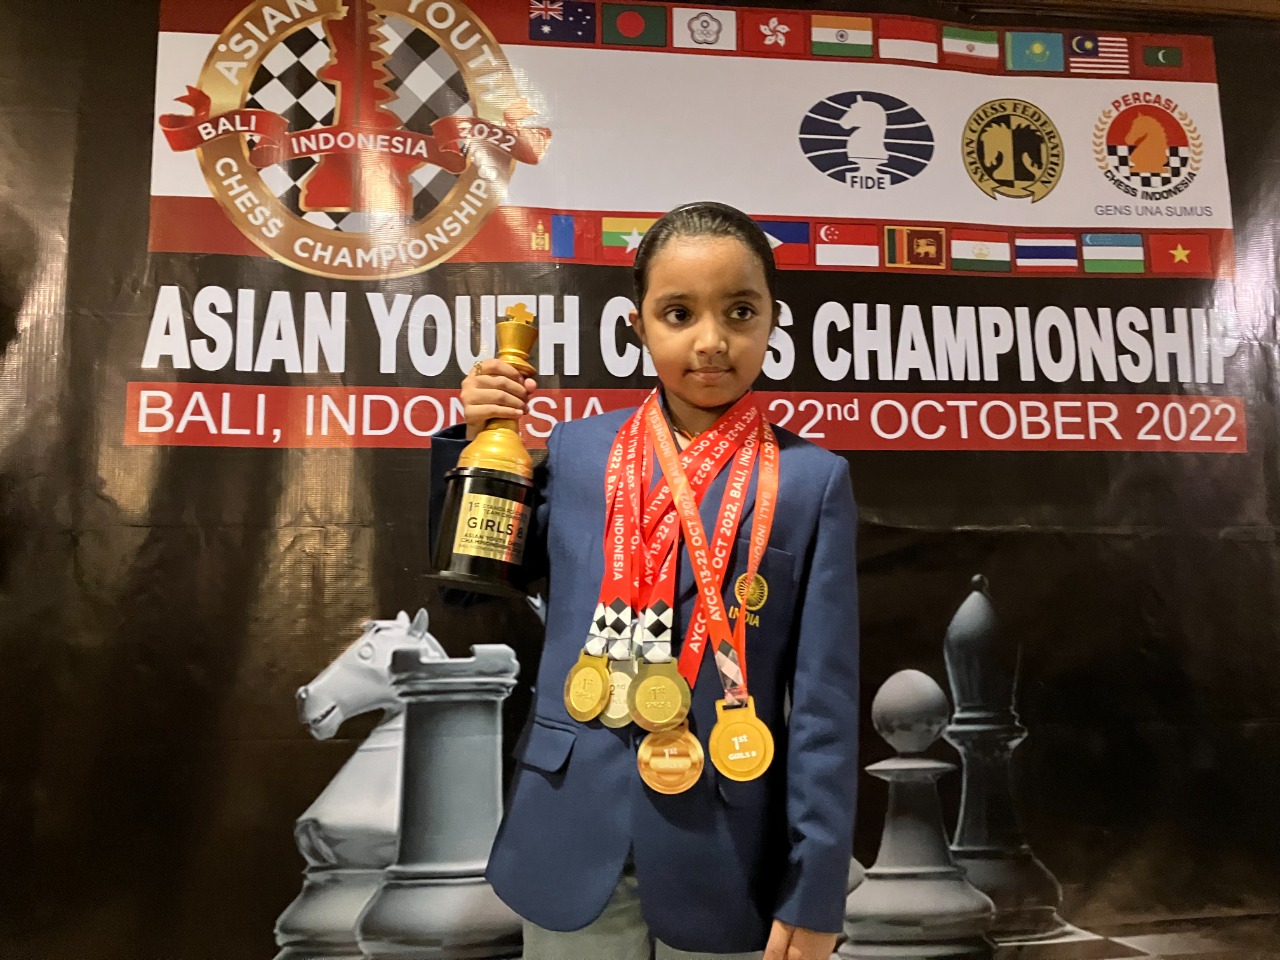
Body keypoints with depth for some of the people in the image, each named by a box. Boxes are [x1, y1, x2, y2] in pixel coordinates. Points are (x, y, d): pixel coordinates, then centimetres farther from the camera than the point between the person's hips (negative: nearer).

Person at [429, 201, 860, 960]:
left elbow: (825, 700, -6)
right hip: (571, 845, 2)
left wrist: (815, 892, -6)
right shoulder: (577, 451, 0)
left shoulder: (812, 480, -6)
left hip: (726, 858, -1)